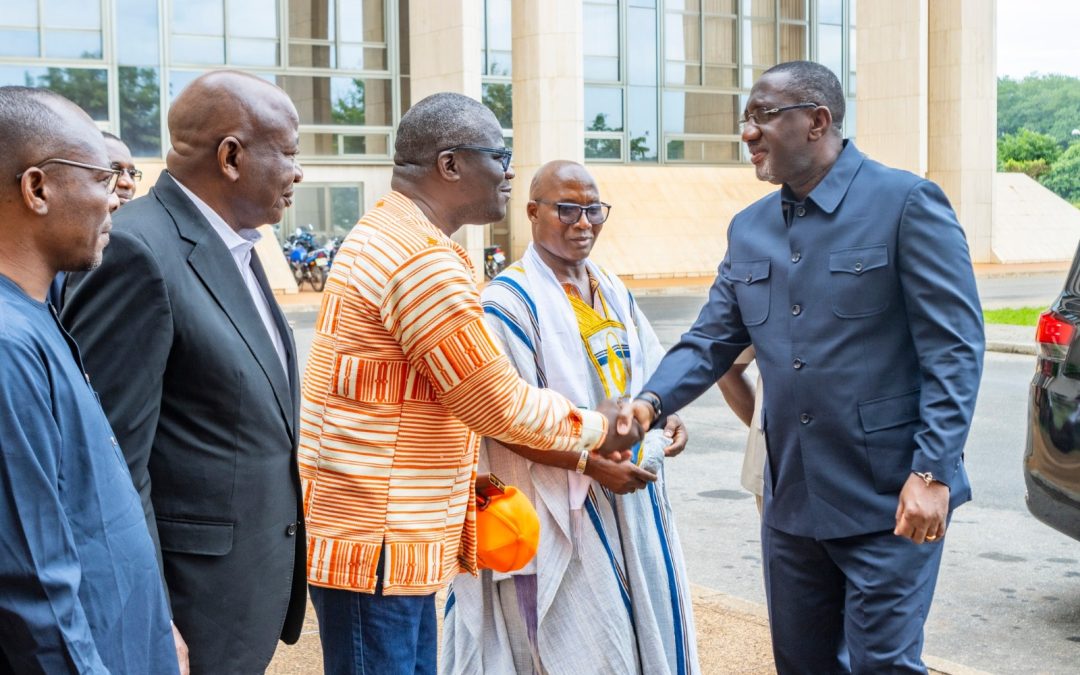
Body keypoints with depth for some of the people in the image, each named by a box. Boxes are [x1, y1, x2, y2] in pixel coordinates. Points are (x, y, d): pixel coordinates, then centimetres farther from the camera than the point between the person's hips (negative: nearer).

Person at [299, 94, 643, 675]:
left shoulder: (386, 234, 14)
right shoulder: (423, 259, -20)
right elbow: (499, 405, -16)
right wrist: (596, 429, -1)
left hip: (397, 540, 10)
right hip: (372, 545, -10)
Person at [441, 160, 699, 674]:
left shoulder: (613, 291, 10)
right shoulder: (510, 301, -12)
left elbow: (647, 372, 19)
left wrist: (666, 417, -3)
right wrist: (593, 464, -21)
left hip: (632, 495, 7)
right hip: (559, 510, -7)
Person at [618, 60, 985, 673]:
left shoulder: (907, 203, -10)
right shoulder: (749, 229, 9)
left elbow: (955, 347, -13)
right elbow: (711, 341, 8)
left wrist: (932, 473, -19)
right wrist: (651, 402, -11)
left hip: (887, 499, -6)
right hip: (792, 499, 7)